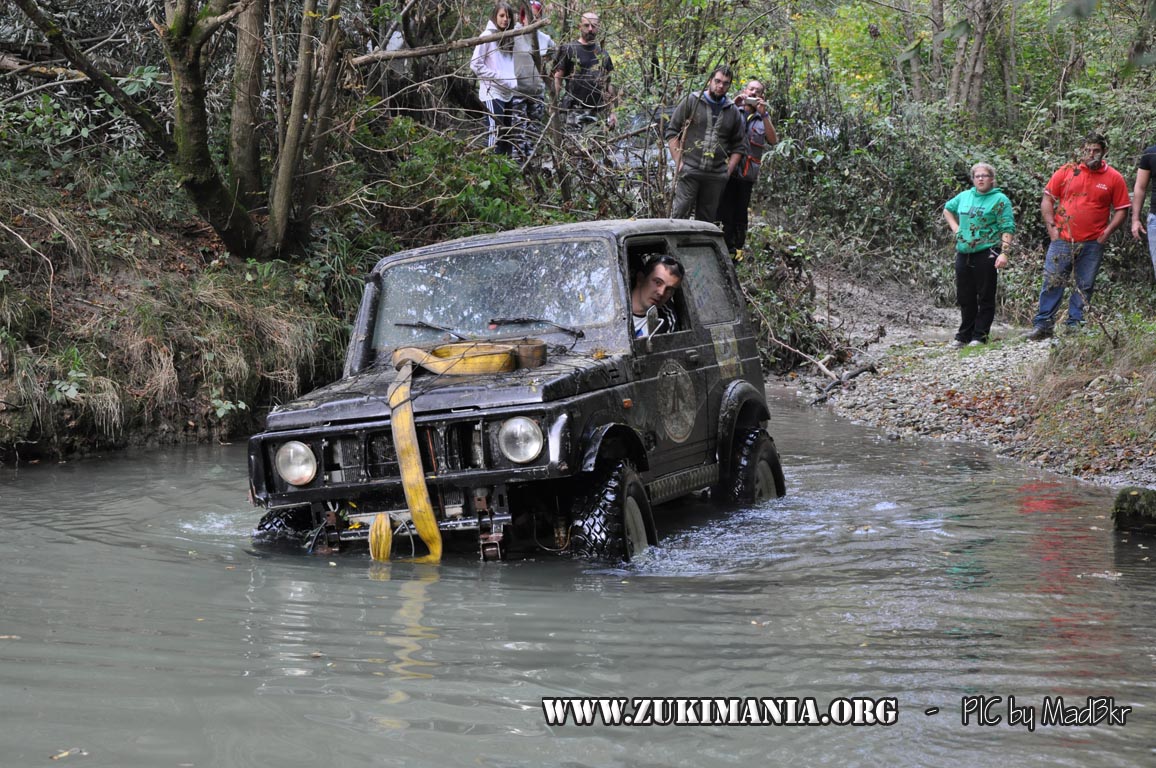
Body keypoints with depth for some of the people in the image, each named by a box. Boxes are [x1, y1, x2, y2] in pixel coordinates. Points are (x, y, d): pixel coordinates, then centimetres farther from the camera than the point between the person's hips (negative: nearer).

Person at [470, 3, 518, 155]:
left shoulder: (509, 38, 15)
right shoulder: (487, 35, -5)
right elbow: (475, 64, -10)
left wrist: (514, 82, 4)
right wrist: (497, 78, -14)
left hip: (508, 94, 7)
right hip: (492, 93, -7)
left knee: (508, 134, 8)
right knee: (496, 131, -12)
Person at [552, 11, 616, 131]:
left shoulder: (603, 55, 17)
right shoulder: (568, 50, 3)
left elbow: (608, 85, 19)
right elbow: (557, 79, -1)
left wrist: (612, 112, 12)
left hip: (598, 112, 4)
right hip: (574, 111, -4)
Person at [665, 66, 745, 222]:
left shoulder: (733, 112, 13)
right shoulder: (691, 101, 3)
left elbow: (737, 146, 17)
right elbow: (672, 132, 2)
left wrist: (728, 171, 5)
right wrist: (678, 162, -6)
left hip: (717, 176, 4)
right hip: (689, 170, -4)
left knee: (707, 219, 7)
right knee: (680, 213, -12)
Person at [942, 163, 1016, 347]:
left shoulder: (1000, 200, -4)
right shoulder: (964, 197, 13)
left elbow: (1007, 228, -9)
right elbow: (947, 209, 31)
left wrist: (1004, 253, -19)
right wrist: (955, 228, 15)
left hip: (986, 254, -6)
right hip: (963, 254, 6)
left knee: (985, 297, 0)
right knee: (964, 297, 12)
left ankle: (980, 336, 4)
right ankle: (964, 335, 22)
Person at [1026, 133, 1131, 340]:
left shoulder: (1114, 178, 3)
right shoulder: (1067, 171, 3)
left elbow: (1121, 209, 7)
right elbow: (1047, 199, 8)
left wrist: (1108, 231, -5)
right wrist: (1051, 226, -1)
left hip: (1092, 244, 0)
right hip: (1062, 240, 0)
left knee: (1085, 286, 4)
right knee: (1052, 282, -2)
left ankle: (1075, 324, 13)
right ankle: (1042, 325, 3)